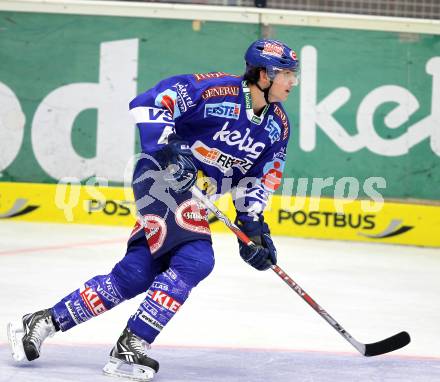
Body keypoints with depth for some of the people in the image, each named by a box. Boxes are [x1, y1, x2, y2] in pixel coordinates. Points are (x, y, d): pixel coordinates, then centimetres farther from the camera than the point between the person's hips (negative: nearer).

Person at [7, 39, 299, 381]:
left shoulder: (278, 125, 6)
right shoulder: (216, 90, -16)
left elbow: (260, 179, 12)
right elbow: (147, 104, -17)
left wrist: (252, 224, -1)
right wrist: (165, 148, -28)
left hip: (194, 198, 8)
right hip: (164, 175, -8)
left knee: (135, 275, 3)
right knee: (194, 259, -23)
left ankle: (43, 322, 12)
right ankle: (130, 349, -17)